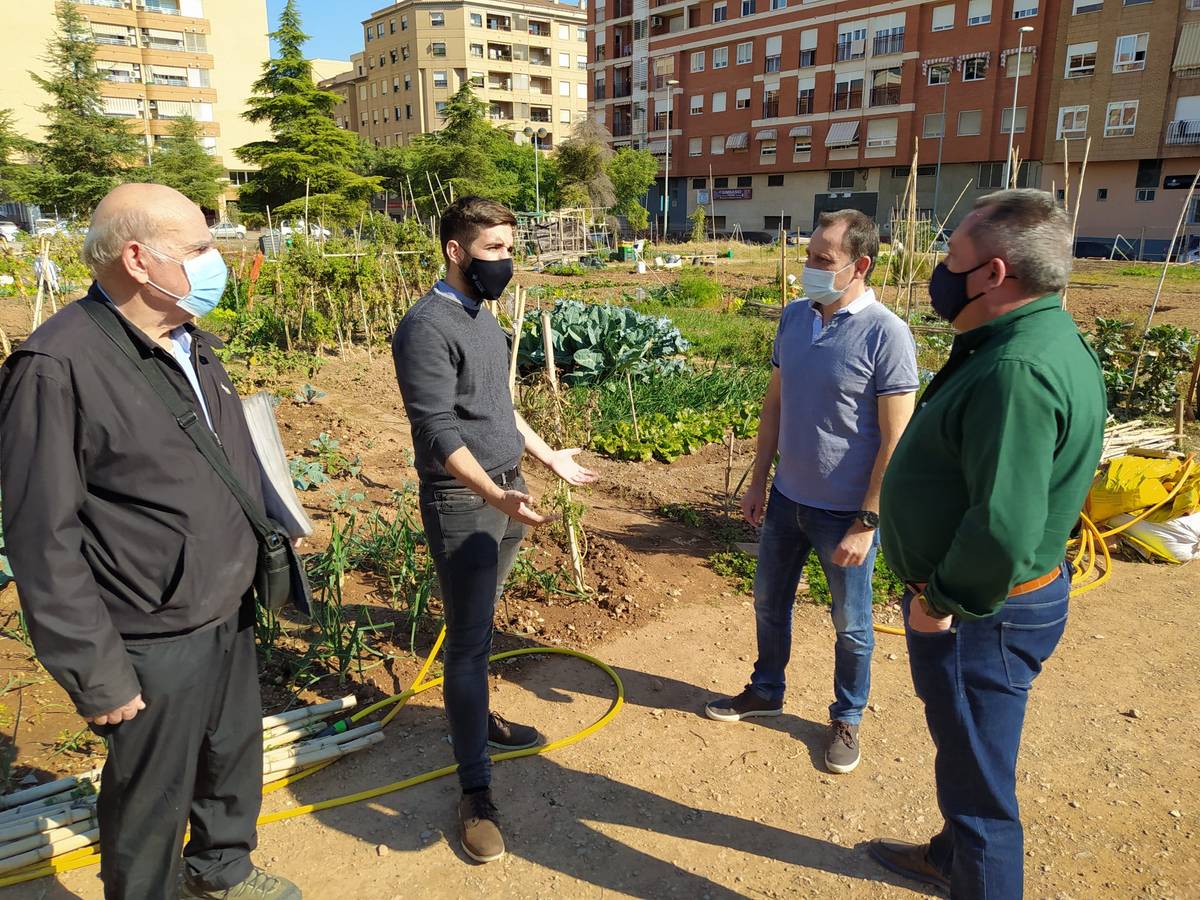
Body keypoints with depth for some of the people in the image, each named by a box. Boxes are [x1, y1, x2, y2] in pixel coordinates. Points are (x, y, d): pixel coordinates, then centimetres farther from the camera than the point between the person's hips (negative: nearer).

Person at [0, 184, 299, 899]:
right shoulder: (58, 368, -20)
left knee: (236, 760, 25)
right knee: (152, 802, 12)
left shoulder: (193, 344, 5)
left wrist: (263, 562, 15)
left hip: (232, 616, 8)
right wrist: (95, 673, -16)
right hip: (155, 644, -8)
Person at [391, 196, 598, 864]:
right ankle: (477, 790, 8)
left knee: (481, 626, 21)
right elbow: (438, 431, -23)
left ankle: (478, 718, 40)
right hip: (463, 503, -8)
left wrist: (548, 457, 26)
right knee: (468, 640, -2)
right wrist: (497, 496, -32)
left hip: (506, 494, 8)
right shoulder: (428, 327, -16)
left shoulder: (484, 318, 12)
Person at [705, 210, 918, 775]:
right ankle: (766, 691, 44)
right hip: (788, 496, 6)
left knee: (850, 625, 13)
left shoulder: (886, 335, -19)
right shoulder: (794, 318, 0)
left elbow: (895, 440, -18)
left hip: (845, 511, -6)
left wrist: (866, 523, -18)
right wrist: (758, 480, 10)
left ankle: (847, 718, 35)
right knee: (769, 603, 21)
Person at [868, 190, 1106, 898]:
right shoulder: (1042, 338, 5)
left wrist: (943, 601, -20)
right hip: (976, 600, 11)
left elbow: (1004, 530, -37)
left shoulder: (1018, 372, -29)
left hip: (978, 616, -11)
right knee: (965, 756, 30)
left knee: (979, 782, 9)